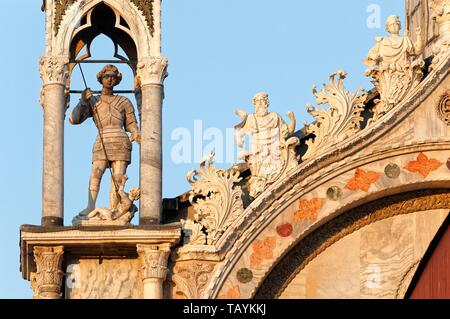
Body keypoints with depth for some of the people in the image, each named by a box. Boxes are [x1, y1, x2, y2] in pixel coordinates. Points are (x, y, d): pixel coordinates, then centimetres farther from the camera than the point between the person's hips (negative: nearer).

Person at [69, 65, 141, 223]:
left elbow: (132, 126, 18)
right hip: (101, 144, -1)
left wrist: (136, 134, -5)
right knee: (96, 174, -25)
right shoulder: (92, 102, 19)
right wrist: (83, 101, -6)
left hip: (121, 144, 1)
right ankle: (89, 210, -39)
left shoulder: (124, 102, 19)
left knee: (117, 180, -13)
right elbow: (74, 120, 8)